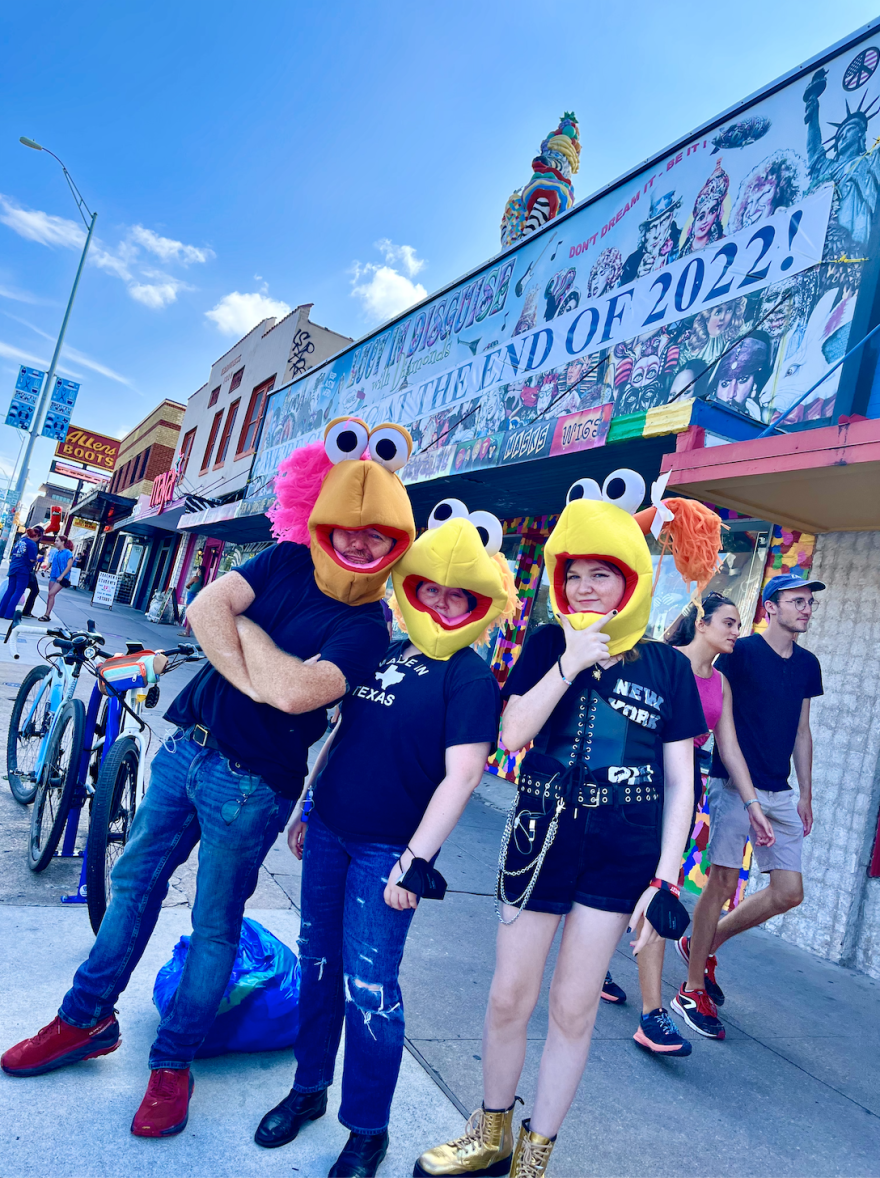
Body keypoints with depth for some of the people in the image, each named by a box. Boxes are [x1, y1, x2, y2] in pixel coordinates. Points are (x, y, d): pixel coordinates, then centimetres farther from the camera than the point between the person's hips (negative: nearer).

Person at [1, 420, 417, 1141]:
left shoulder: (366, 627, -18)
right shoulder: (286, 562, -2)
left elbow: (296, 690, -32)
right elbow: (206, 607, -12)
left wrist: (243, 624, -17)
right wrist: (253, 678, -24)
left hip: (248, 788, -6)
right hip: (187, 748, 6)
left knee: (215, 927, 11)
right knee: (135, 882, 20)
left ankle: (172, 1064, 33)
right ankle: (87, 1020, 42)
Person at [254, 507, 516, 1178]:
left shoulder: (471, 677, -12)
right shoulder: (387, 653, 8)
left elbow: (462, 774, -18)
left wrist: (416, 862, -21)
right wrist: (307, 807, 18)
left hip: (386, 852, -6)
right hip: (328, 833, 6)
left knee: (370, 990, 2)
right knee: (318, 965, 17)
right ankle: (309, 1089, 39)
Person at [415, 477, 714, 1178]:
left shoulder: (667, 667, -1)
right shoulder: (549, 644, 1)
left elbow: (680, 781, 1)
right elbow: (512, 733, -11)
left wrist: (665, 880, -3)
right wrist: (571, 663, -18)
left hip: (622, 853, -1)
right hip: (540, 836, 1)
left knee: (574, 1009, 10)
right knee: (509, 998, 11)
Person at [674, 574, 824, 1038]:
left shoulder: (807, 665, 13)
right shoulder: (741, 652, -7)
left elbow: (802, 733, 18)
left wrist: (806, 795, 15)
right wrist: (744, 785, -13)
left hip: (779, 793, 7)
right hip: (734, 786, -7)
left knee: (789, 892, 4)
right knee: (723, 882, -5)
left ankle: (702, 945, 24)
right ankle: (691, 990, 11)